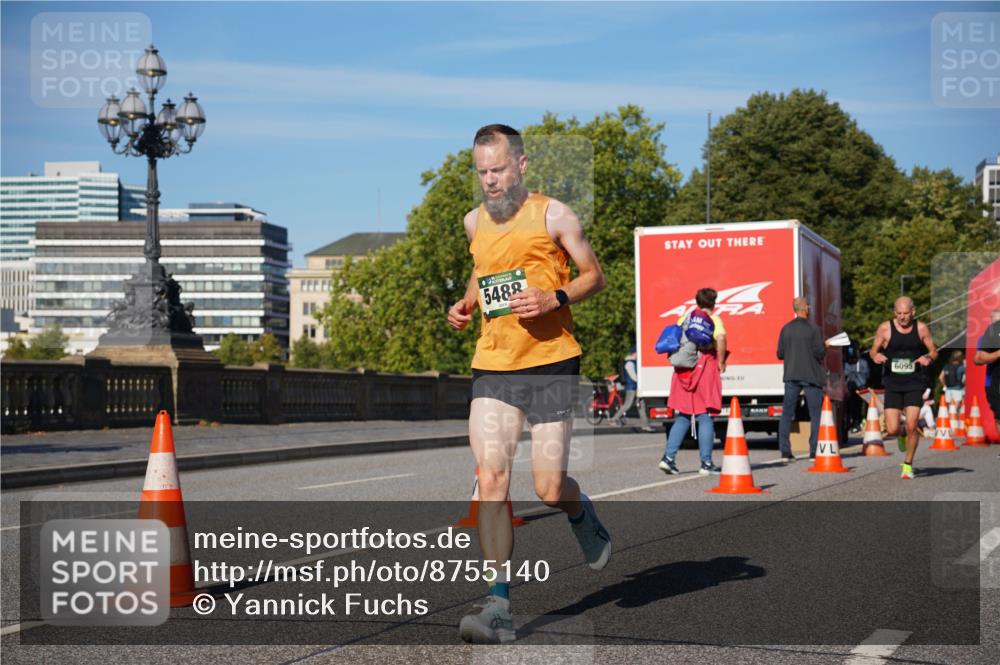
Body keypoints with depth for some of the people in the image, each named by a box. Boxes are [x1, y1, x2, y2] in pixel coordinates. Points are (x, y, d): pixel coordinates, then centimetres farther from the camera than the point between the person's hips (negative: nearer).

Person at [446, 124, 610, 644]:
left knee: (549, 490, -4)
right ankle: (498, 607, -10)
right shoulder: (475, 222, 12)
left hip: (550, 362, -3)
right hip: (492, 366, 4)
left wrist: (553, 299, -14)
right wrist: (467, 302, 12)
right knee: (491, 481, -12)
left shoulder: (551, 215, -2)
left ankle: (583, 516, 35)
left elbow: (594, 275, 3)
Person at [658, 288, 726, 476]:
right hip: (705, 368, -4)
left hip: (683, 371, 4)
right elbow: (720, 337, -20)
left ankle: (668, 457, 0)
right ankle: (706, 463, -1)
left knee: (682, 417, 11)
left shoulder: (684, 319, 14)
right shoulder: (714, 319, -1)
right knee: (705, 417, 0)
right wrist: (721, 363, -10)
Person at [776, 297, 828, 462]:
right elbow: (819, 353, -13)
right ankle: (815, 451, -1)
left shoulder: (786, 329, 2)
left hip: (791, 376, 3)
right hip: (811, 375, -3)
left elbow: (780, 354, 4)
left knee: (787, 414, 7)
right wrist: (825, 347, 8)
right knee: (816, 414, 4)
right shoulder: (813, 329, -9)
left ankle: (785, 452, 3)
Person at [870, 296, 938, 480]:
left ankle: (908, 464, 8)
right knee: (892, 430, -7)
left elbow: (933, 351, 9)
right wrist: (875, 356, -16)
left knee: (911, 426, -12)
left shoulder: (921, 328, 0)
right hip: (892, 383, 0)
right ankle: (900, 435, 33)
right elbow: (873, 350, 8)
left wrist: (928, 358, -14)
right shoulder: (885, 328, -2)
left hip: (915, 383, 0)